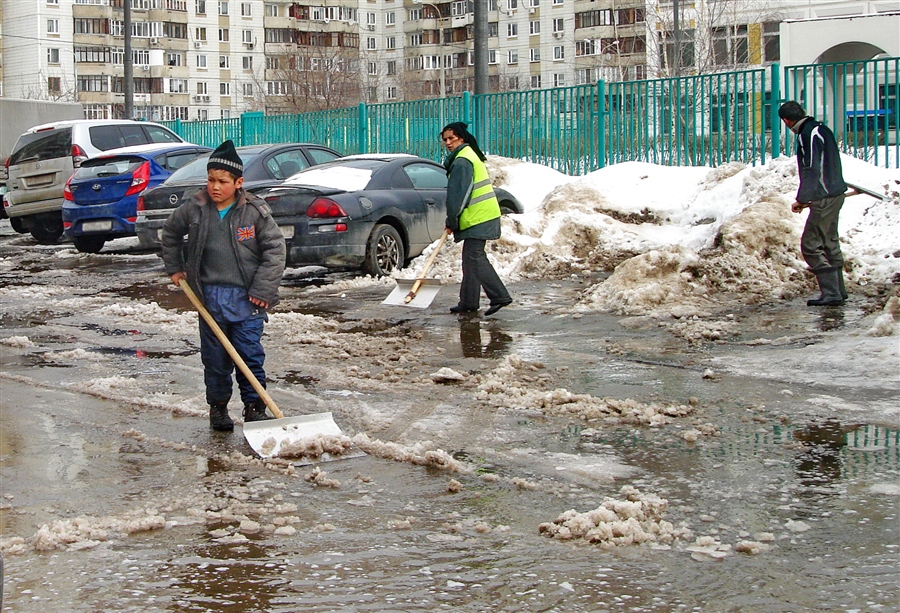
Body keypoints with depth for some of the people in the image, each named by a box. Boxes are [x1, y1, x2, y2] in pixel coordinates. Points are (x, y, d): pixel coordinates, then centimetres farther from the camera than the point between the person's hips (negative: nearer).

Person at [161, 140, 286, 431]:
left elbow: (275, 249, -2)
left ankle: (255, 407, 7)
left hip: (246, 297, -2)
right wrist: (174, 267, 20)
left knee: (250, 355, -2)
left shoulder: (255, 211, -5)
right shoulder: (194, 209, 2)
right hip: (210, 296, 2)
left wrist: (263, 289, -8)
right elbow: (170, 233, 22)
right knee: (215, 356, 8)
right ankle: (217, 406, 21)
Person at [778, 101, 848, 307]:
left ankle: (831, 293, -9)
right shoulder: (819, 129, 14)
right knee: (829, 243, 18)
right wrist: (806, 197, 21)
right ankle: (838, 290, 24)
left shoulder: (809, 134, -16)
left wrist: (802, 200, -14)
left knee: (811, 245, -8)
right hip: (835, 194, 10)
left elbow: (812, 170, -21)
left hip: (824, 198, -10)